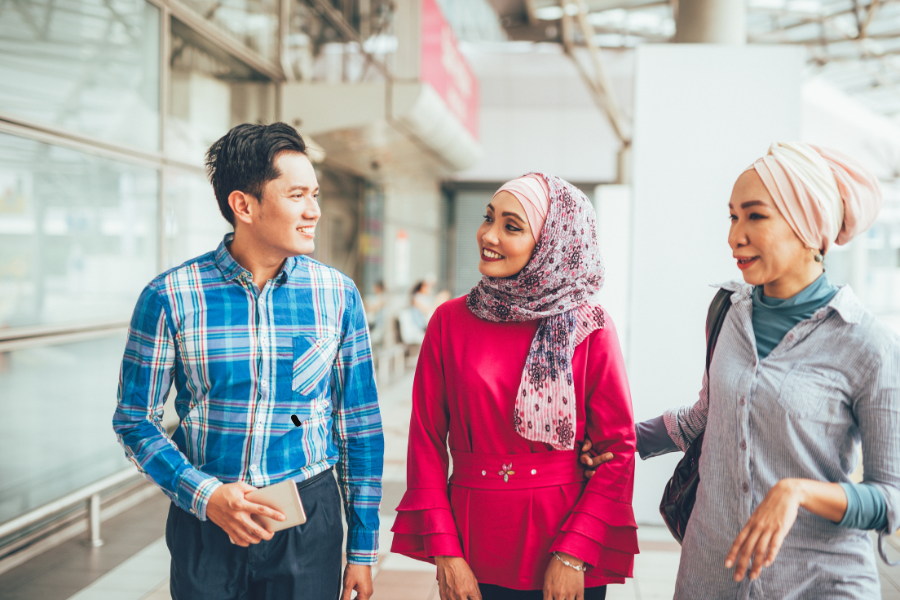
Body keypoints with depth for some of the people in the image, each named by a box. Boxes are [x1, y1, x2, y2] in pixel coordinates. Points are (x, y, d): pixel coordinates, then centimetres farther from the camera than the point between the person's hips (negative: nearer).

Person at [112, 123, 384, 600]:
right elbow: (135, 420, -1)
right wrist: (206, 496, -15)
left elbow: (360, 427, 2)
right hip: (205, 525, -1)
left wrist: (362, 550, 3)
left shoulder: (338, 296, -3)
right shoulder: (169, 296, -8)